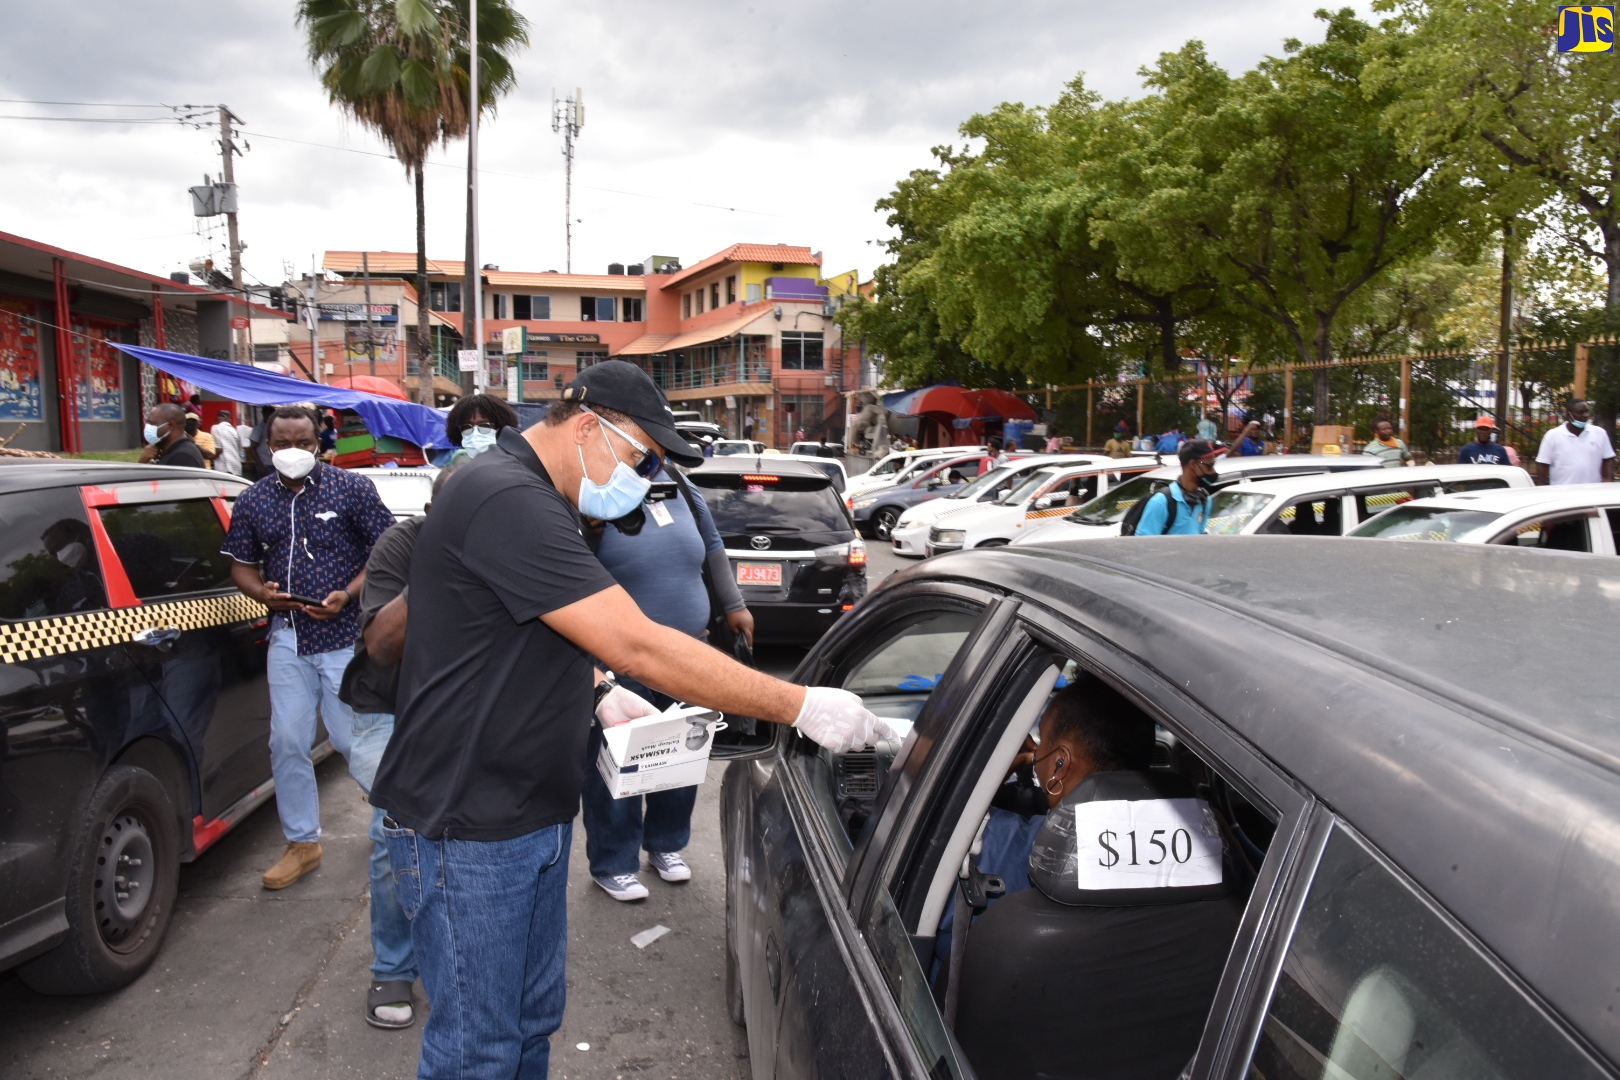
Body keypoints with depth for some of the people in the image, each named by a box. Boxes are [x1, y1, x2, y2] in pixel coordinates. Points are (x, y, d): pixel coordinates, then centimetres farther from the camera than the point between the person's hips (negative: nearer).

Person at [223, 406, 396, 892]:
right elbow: (242, 565, 15)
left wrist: (348, 595, -16)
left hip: (346, 633, -4)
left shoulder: (352, 488, -4)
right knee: (287, 742, 5)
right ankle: (302, 843, 20)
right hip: (287, 635, 4)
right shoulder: (253, 501, 8)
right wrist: (260, 591, -8)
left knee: (351, 738, -1)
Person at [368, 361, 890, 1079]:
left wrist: (598, 691, 5)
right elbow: (639, 648, -30)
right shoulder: (507, 501, -24)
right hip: (465, 832, -10)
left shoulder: (536, 501, 11)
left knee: (533, 1020, 20)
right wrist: (802, 708, -27)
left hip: (533, 818, 10)